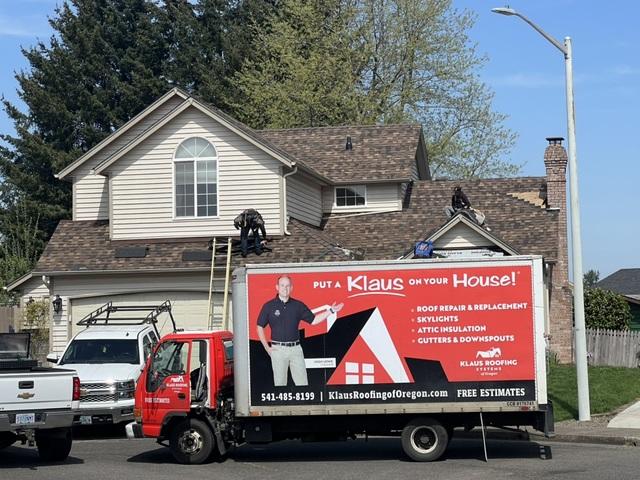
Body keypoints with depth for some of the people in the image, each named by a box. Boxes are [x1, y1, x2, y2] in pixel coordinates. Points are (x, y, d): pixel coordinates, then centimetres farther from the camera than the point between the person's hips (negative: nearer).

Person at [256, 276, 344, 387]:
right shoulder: (269, 306, 0)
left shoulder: (298, 305, 7)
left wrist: (330, 311, 1)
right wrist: (267, 348, -3)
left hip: (296, 348, 2)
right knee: (280, 384, 3)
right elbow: (260, 327, 4)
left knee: (302, 383, 0)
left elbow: (313, 320, 11)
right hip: (278, 349, -2)